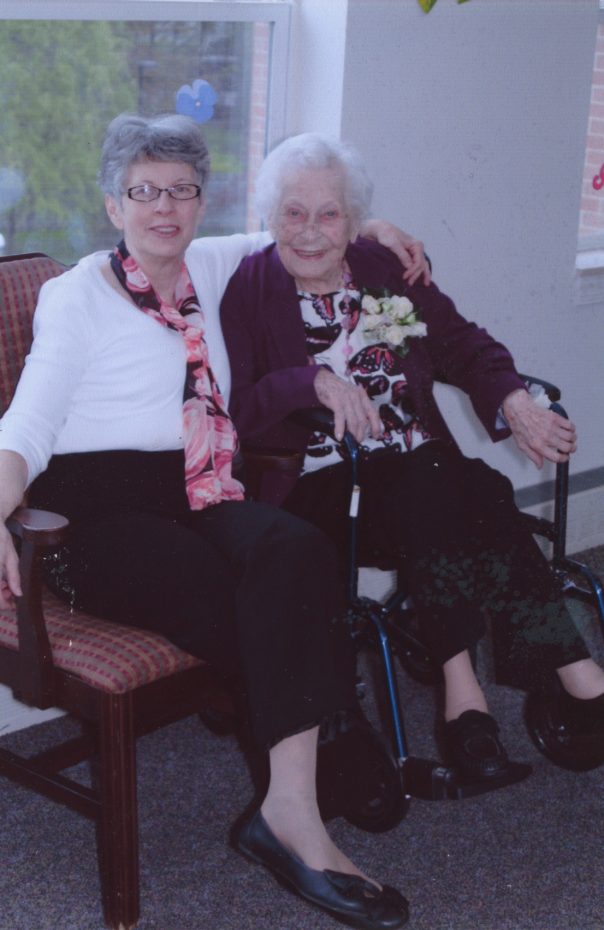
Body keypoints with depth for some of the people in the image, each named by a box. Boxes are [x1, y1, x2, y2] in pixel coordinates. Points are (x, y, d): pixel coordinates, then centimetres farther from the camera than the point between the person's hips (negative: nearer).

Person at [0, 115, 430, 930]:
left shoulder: (208, 267, 19)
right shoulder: (78, 294, 5)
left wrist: (370, 233, 18)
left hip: (197, 494, 4)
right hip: (97, 509, -4)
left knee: (295, 550, -31)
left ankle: (291, 808, -34)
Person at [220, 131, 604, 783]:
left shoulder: (390, 271, 15)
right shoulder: (249, 290, 3)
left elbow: (462, 343, 15)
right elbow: (231, 410, -8)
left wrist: (513, 401, -4)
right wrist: (317, 382, -22)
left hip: (421, 471, 4)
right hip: (321, 484, -4)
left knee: (483, 491, -28)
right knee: (424, 491, -32)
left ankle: (462, 687, -28)